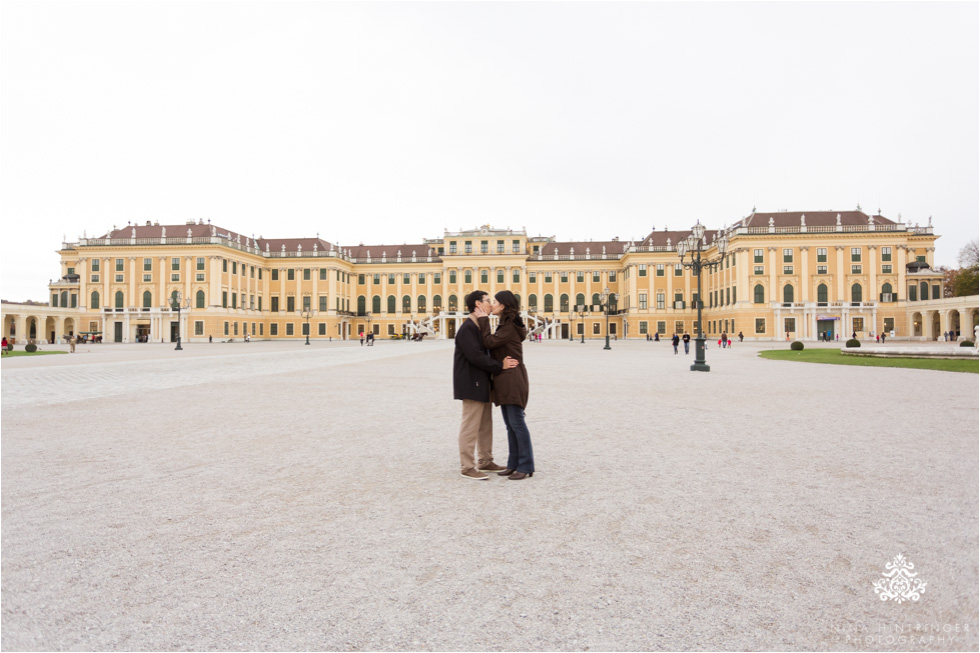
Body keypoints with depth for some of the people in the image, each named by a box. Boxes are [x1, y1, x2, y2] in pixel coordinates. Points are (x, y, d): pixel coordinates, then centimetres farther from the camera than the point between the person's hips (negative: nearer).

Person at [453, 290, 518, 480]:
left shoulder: (481, 327, 16)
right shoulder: (467, 328, -15)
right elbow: (475, 356, -23)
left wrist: (501, 363, -3)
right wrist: (500, 366, -17)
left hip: (482, 384, 10)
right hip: (471, 384, -10)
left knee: (486, 425, 15)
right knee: (470, 426, -4)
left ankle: (485, 461, 25)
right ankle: (467, 467, 3)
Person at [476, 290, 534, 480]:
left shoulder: (510, 327, -14)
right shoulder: (506, 325, 18)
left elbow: (489, 342, -18)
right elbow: (494, 345, 13)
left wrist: (483, 320, -9)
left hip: (513, 381, -10)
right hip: (504, 381, 10)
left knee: (517, 423, -6)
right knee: (510, 425, 12)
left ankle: (526, 466, 1)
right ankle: (514, 464, 18)